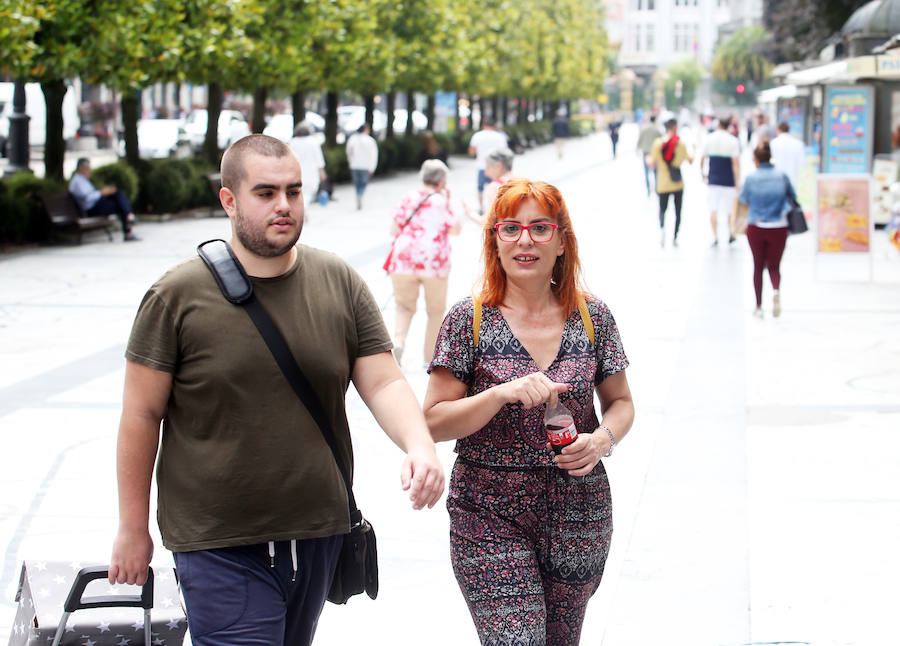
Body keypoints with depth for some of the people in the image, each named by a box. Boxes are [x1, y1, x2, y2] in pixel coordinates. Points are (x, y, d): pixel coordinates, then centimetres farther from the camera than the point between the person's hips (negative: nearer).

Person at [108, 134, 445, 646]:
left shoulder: (340, 283, 3)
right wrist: (133, 528, 0)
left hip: (320, 536, 4)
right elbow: (142, 415, -3)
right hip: (220, 546, -4)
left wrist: (419, 444, -21)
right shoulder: (179, 296, -7)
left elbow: (384, 382, 0)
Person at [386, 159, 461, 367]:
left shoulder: (408, 198, 4)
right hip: (434, 263, -2)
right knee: (436, 311, 14)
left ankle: (398, 340, -13)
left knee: (405, 306, 15)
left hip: (404, 260, 2)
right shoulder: (441, 202, -2)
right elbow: (456, 229, 9)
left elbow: (394, 229, 2)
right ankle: (430, 358, 16)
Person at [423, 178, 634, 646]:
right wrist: (503, 393, -22)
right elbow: (434, 423, -7)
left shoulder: (593, 318, 3)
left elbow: (620, 403, 13)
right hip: (490, 518, -3)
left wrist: (602, 439, -9)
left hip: (579, 517, 3)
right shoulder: (469, 321, -5)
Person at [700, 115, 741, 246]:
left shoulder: (709, 139, -1)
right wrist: (738, 182, -8)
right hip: (728, 180, -1)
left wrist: (703, 172, 23)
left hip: (713, 180, 1)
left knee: (713, 209, 5)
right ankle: (731, 233, 9)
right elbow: (736, 163, -10)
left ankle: (715, 237, 2)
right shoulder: (733, 141, -6)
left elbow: (703, 158, 6)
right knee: (730, 208, 15)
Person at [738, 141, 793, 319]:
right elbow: (793, 196, 6)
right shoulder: (781, 176, -4)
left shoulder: (751, 178, -7)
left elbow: (743, 199, 5)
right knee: (774, 265, 12)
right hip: (778, 228, 1)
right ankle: (776, 291, -19)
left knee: (758, 266, 13)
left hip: (756, 227, -1)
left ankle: (759, 306, 15)